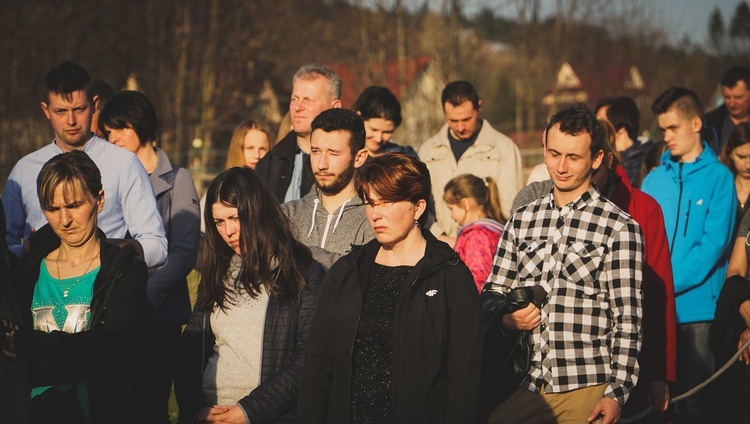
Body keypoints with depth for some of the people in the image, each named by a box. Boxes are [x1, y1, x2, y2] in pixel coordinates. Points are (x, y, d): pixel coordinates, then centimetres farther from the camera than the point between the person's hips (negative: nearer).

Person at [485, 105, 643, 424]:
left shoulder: (619, 228, -3)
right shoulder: (522, 219, 11)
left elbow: (627, 320, -5)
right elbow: (493, 290, 18)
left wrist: (617, 394, -10)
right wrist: (506, 317, -3)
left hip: (588, 389, -4)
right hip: (527, 385, 4)